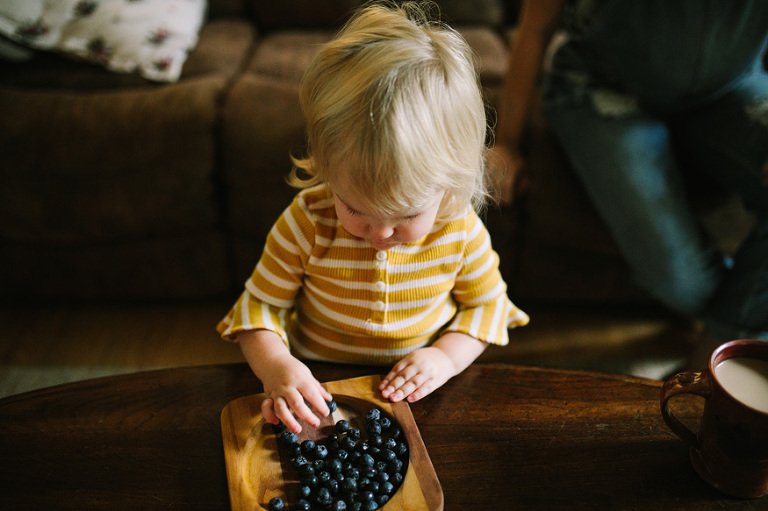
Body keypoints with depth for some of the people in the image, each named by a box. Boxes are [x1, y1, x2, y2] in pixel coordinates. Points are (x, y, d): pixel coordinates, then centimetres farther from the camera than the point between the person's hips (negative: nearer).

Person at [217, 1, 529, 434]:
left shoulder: (460, 229, -14)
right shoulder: (306, 224, -17)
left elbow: (486, 301, 3)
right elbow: (261, 306, -8)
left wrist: (447, 357, -14)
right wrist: (276, 366, -27)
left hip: (417, 394, 1)